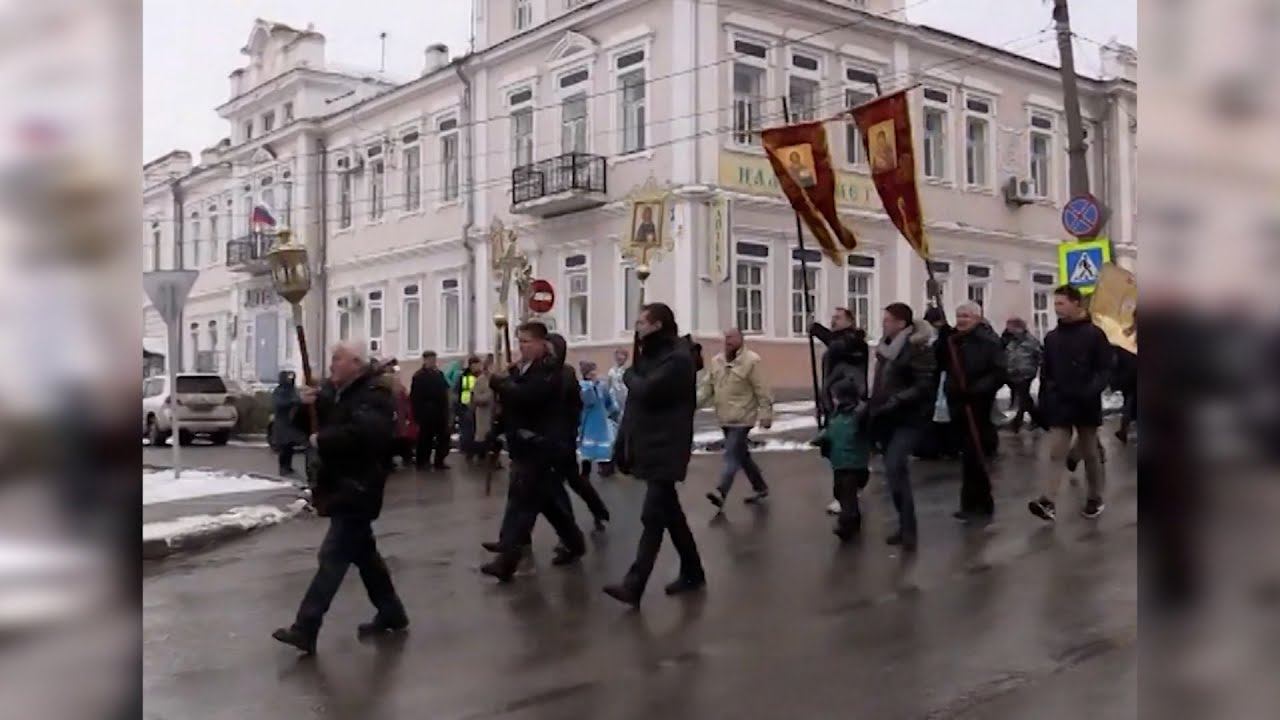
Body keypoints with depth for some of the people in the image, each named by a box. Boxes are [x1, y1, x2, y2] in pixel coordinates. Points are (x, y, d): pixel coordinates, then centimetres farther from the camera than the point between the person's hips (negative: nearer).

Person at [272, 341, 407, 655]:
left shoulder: (374, 396, -16)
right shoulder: (333, 391, 14)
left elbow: (362, 434, -34)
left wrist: (321, 440, -21)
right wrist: (307, 404, 0)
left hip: (356, 489, -10)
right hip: (339, 486, 10)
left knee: (333, 556, -10)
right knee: (363, 553, 16)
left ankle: (305, 629, -10)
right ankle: (391, 613, 27)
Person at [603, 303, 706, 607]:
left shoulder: (678, 358, -14)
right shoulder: (655, 355, 17)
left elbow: (646, 391, -25)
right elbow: (638, 396, 13)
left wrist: (629, 376, -3)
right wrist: (624, 444, 6)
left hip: (666, 449, -10)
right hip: (651, 446, 10)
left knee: (653, 516, -11)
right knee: (669, 513, 15)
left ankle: (634, 585, -14)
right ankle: (692, 572, 26)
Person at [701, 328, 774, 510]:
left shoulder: (750, 361, -11)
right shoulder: (716, 361, 9)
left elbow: (762, 390, -12)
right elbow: (706, 387, 8)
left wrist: (766, 413, -14)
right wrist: (693, 403, -5)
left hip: (742, 418, -8)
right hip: (725, 418, 8)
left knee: (732, 456, -14)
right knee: (742, 455, 15)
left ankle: (721, 492, -22)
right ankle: (761, 488, 28)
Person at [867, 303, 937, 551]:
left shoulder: (918, 349, -14)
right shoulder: (886, 348, 12)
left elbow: (924, 387, -20)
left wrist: (894, 402, -24)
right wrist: (873, 409, 17)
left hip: (907, 418, -8)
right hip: (887, 419, 8)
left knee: (894, 468, -20)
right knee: (895, 471, 10)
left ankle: (908, 528, -14)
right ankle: (906, 526, 19)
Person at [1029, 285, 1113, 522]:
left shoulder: (1094, 333, -3)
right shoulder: (1052, 337, 9)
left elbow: (1104, 369, -8)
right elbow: (1046, 373, 13)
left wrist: (1092, 391, -24)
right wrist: (1043, 404, 9)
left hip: (1086, 404, -3)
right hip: (1059, 405, 3)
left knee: (1090, 453, 9)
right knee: (1056, 453, -7)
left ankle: (1095, 499, 23)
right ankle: (1048, 502, -17)